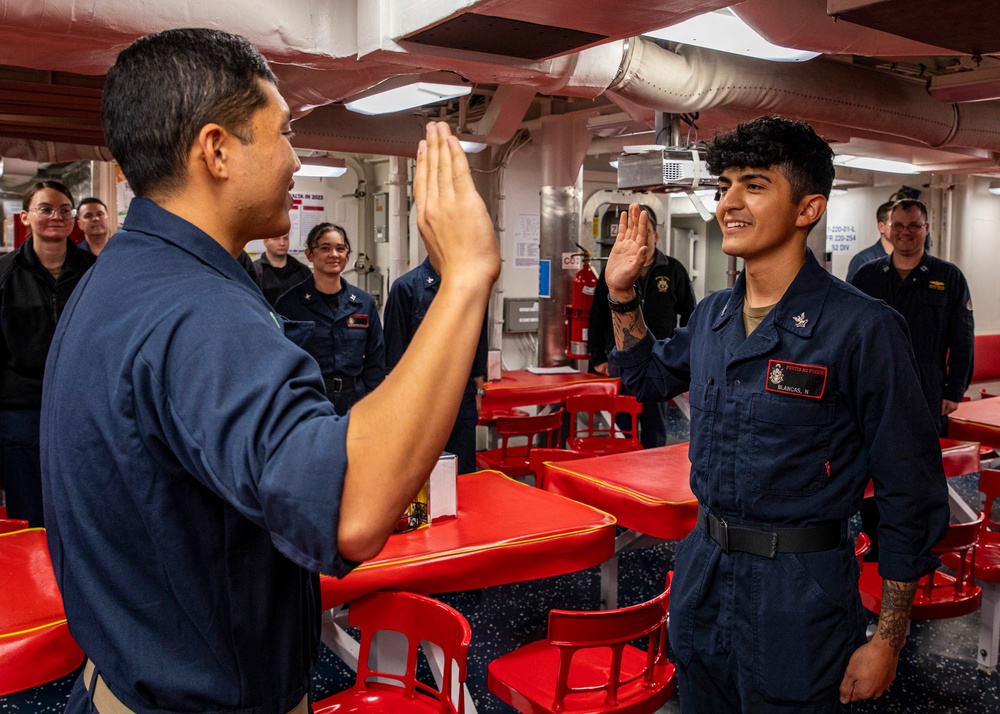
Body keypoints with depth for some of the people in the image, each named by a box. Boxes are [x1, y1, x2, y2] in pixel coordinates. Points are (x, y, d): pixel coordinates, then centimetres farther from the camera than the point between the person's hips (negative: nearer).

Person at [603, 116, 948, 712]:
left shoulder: (863, 328, -17)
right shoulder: (712, 316, 2)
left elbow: (911, 496, -12)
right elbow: (651, 378, 23)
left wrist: (888, 640, -10)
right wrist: (622, 295, 8)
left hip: (799, 593, -6)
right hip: (702, 575, 6)